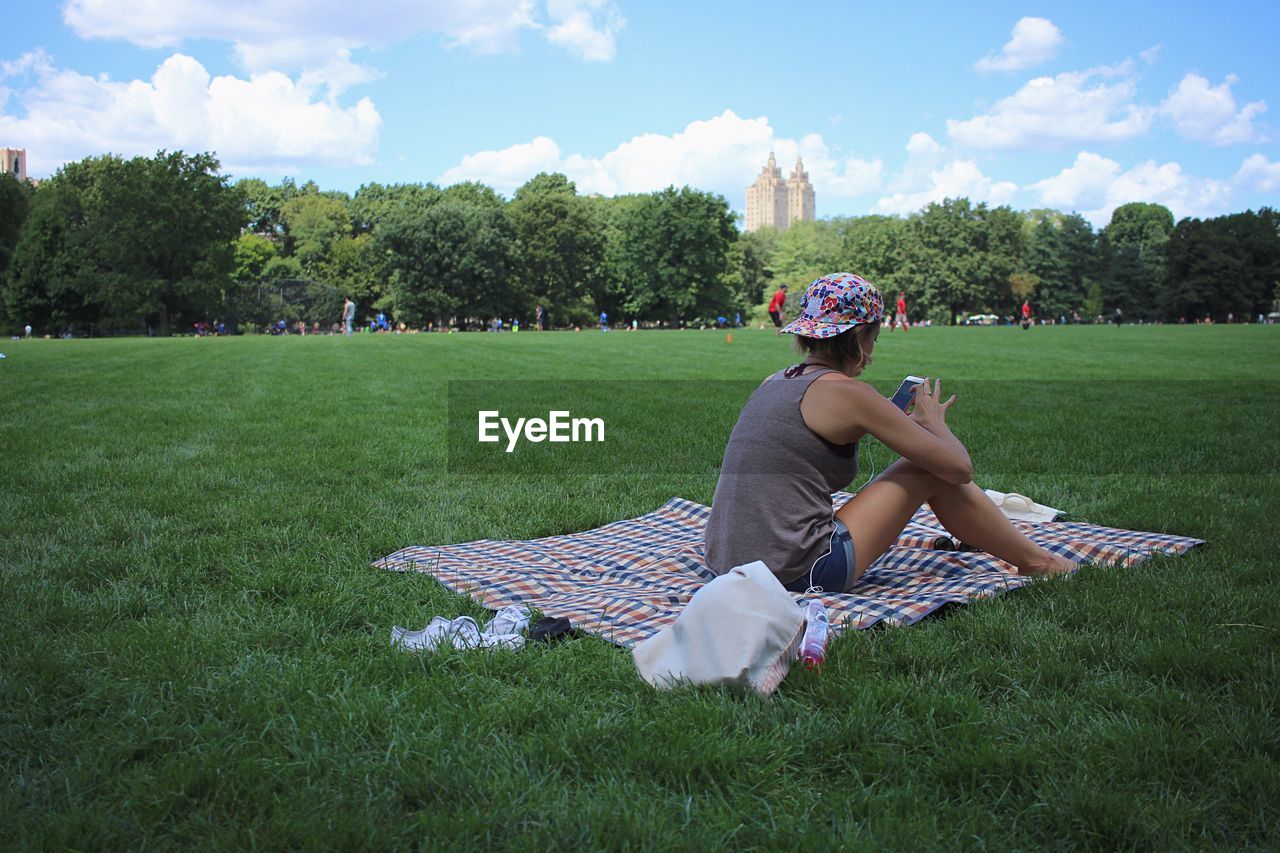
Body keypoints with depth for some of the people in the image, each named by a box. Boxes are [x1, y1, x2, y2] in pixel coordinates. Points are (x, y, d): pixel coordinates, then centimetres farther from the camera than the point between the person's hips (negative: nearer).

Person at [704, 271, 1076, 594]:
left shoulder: (774, 383, 12)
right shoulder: (846, 392, -10)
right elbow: (958, 467, -5)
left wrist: (900, 422, 33)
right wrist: (934, 421, 16)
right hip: (799, 573, -8)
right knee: (932, 472, 4)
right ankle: (1036, 561, 24)